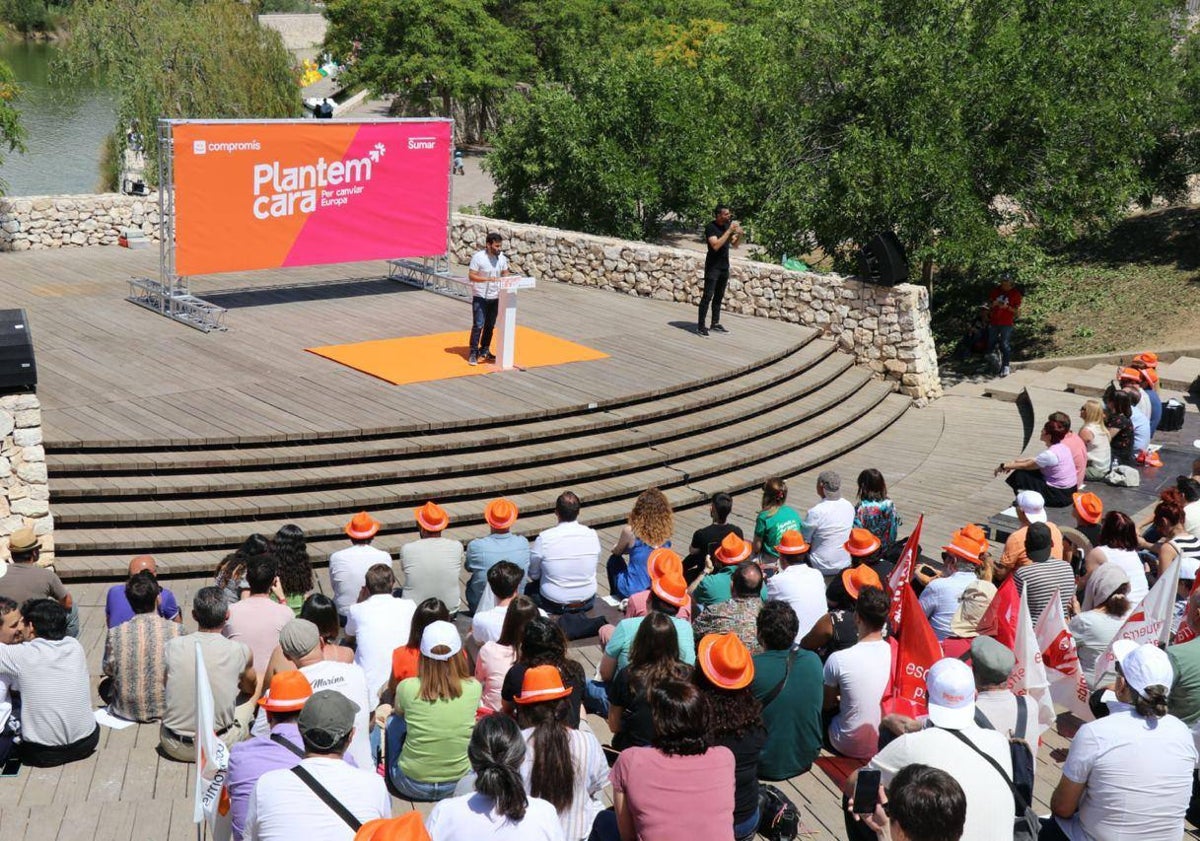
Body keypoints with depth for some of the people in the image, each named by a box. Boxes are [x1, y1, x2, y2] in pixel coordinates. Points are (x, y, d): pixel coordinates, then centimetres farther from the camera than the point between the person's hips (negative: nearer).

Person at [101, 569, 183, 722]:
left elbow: (107, 670, 1)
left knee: (104, 686, 31)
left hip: (127, 711, 0)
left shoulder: (115, 634, -14)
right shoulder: (176, 630, -16)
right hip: (166, 708, 0)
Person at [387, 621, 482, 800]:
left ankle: (388, 773, 42)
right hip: (459, 784, 1)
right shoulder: (474, 688, -14)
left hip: (412, 786, -1)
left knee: (392, 721, 22)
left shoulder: (407, 688, -17)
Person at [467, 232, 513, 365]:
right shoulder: (478, 257, -16)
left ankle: (485, 350, 27)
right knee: (478, 325, -9)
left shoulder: (502, 257, 0)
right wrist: (488, 279, -28)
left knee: (490, 326, 13)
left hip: (495, 297, 5)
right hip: (480, 297, -5)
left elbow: (505, 273, 13)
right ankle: (474, 353, -2)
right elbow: (471, 276, -17)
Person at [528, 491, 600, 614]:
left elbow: (533, 575, -7)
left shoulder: (544, 539, -21)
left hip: (555, 606, -3)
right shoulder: (592, 535, -13)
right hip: (587, 603, 3)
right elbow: (593, 566, 5)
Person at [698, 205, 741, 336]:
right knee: (708, 296, -9)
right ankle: (700, 326, -8)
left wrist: (739, 234, -8)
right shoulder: (710, 227, -14)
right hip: (713, 266, -7)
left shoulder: (728, 225, 6)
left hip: (724, 266, 7)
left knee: (719, 296, 12)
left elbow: (734, 245, 13)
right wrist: (730, 230, -25)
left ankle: (715, 323, 20)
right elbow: (716, 245, -26)